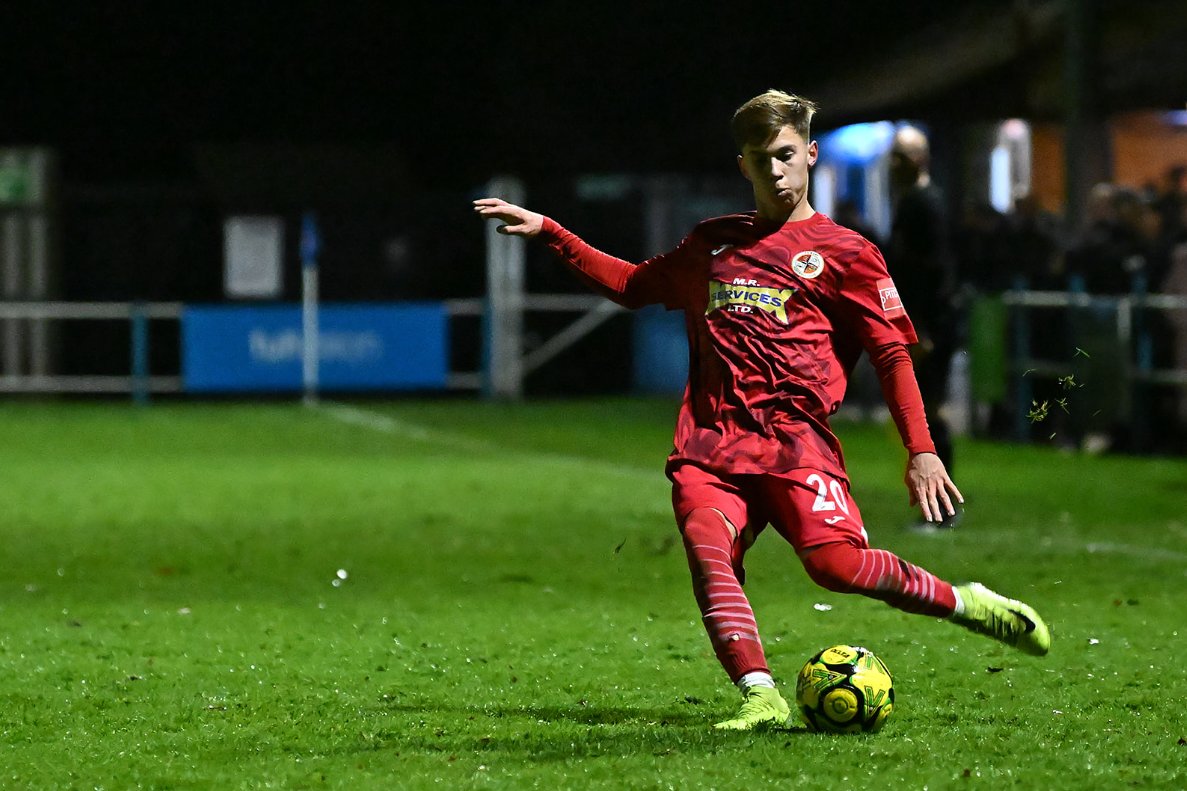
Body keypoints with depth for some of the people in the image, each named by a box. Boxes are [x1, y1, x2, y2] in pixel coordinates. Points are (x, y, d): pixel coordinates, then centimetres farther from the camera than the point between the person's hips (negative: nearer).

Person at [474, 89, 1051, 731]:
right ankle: (760, 696, -34)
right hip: (711, 444, 4)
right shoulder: (713, 244, 24)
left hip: (794, 437, -3)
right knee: (708, 548, -27)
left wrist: (921, 451, -5)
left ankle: (962, 603, -2)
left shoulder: (843, 252, 10)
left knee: (837, 563, -25)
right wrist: (547, 231, 31)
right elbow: (631, 285, 37)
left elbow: (893, 354, 6)